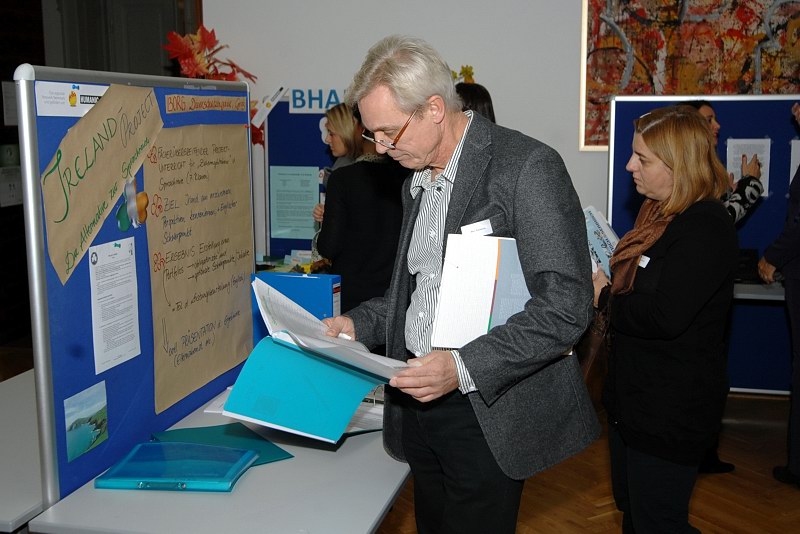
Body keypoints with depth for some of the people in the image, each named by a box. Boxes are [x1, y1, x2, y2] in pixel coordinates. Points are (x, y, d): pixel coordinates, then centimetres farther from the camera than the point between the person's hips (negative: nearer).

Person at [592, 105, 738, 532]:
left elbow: (663, 318, -30)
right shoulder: (662, 215, 9)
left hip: (671, 412, -10)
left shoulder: (705, 229, -22)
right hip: (635, 396, 10)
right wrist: (603, 286, -2)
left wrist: (605, 297, -14)